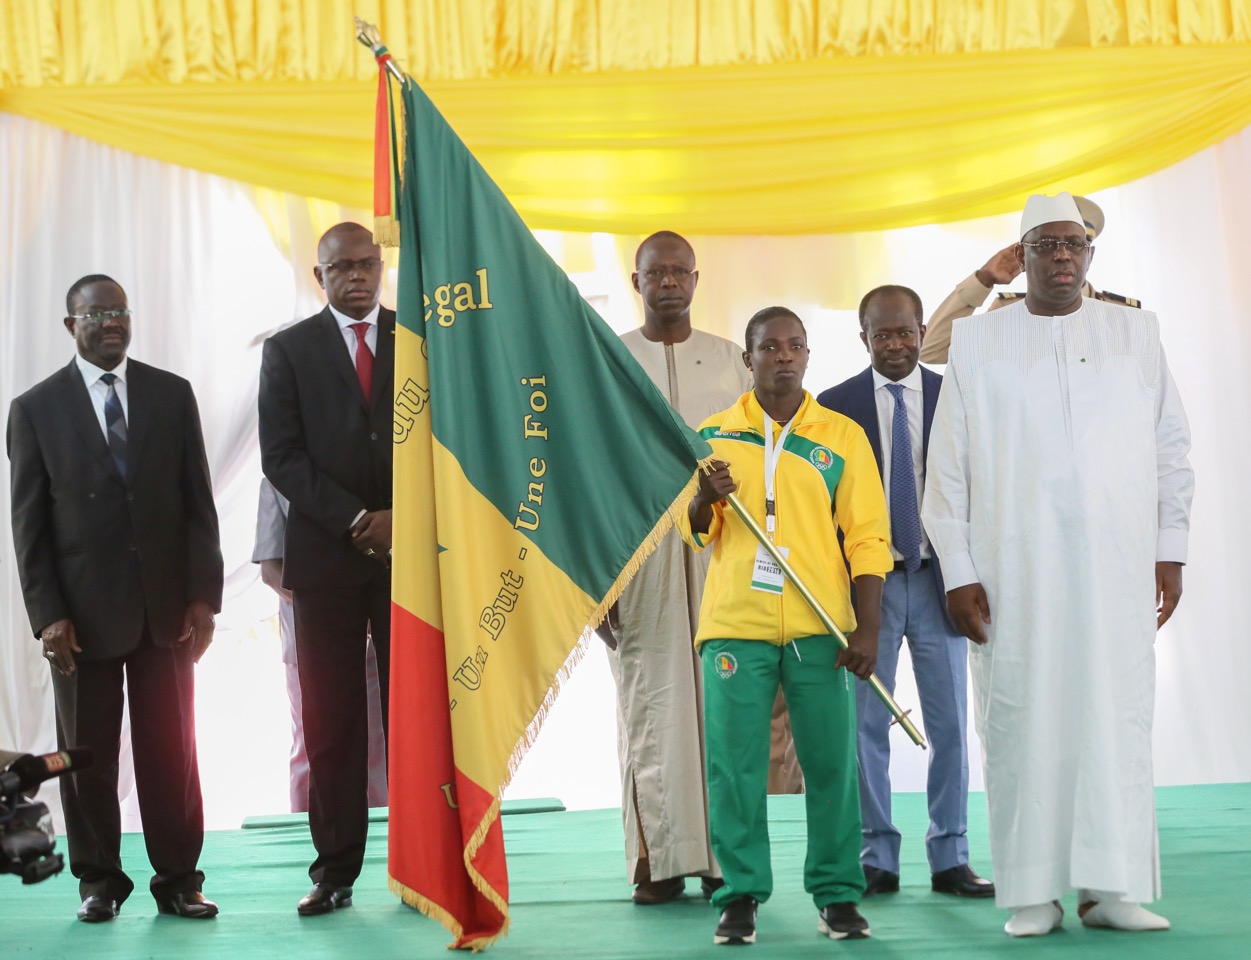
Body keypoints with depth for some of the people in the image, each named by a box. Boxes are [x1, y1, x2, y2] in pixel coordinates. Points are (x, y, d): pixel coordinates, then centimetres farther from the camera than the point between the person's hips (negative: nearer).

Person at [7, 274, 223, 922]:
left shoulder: (172, 395, 7)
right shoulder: (36, 408, 3)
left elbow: (198, 502, 6)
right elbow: (29, 521, 1)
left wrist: (203, 596, -2)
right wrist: (47, 614, -7)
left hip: (166, 604, 1)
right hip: (83, 608, -1)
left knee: (171, 747, 4)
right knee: (86, 753, 5)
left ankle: (177, 879, 13)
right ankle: (99, 881, 18)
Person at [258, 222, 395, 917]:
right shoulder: (289, 349, 7)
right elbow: (282, 456, -1)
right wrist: (354, 520, -10)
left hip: (411, 549, 1)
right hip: (326, 554, -1)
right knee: (331, 721, 1)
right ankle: (335, 870, 7)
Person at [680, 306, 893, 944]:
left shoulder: (842, 436, 6)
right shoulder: (713, 435, 10)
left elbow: (867, 538, 3)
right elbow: (695, 533, 11)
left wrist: (866, 628, -5)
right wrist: (705, 498, -12)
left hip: (818, 627, 0)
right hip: (735, 624, 1)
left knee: (830, 761, -1)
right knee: (735, 764, -1)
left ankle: (837, 893, 9)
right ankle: (740, 895, 7)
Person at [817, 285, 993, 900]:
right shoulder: (834, 406, 3)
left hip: (938, 579, 1)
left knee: (950, 723, 4)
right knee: (865, 725, 3)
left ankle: (949, 859, 13)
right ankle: (878, 859, 11)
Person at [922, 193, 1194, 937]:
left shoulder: (1137, 332, 12)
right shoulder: (978, 341, 8)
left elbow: (1172, 448, 11)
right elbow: (948, 468, 4)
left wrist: (1170, 549, 4)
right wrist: (958, 572, -2)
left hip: (1117, 564, 1)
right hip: (1013, 568, -1)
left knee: (1119, 716, -2)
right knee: (1021, 719, -2)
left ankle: (1112, 888, 4)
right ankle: (1034, 893, 4)